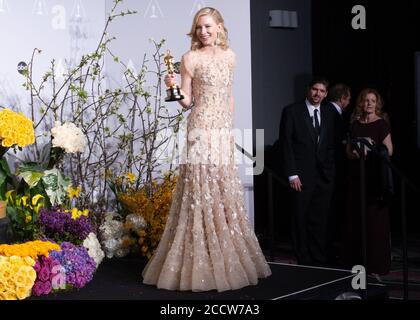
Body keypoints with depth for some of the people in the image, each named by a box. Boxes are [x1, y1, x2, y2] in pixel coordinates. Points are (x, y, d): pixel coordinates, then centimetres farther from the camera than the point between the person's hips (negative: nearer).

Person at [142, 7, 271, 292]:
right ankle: (200, 265, 0)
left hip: (224, 130, 5)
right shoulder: (191, 58, -2)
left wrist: (230, 125, 16)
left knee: (226, 192, 8)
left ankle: (229, 262, 17)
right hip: (201, 130, -5)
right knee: (200, 191, -7)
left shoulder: (229, 56, 13)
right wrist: (174, 88, -20)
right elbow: (186, 101, -2)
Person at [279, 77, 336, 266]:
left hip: (324, 177, 4)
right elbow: (285, 144, -4)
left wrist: (330, 171, 6)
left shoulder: (329, 114, 13)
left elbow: (331, 146, 17)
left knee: (320, 222, 4)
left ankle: (319, 261, 11)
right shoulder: (292, 111, 0)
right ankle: (303, 262, 8)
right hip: (301, 176, -4)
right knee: (301, 220, 0)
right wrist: (292, 174, -10)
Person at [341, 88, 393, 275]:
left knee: (375, 219, -3)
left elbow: (389, 151, -6)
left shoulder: (382, 124, -2)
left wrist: (371, 151, -20)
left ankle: (377, 263, 4)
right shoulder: (355, 124, 13)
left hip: (375, 175, -5)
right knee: (355, 219, 5)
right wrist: (354, 153, -5)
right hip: (356, 174, 5)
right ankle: (356, 259, 14)